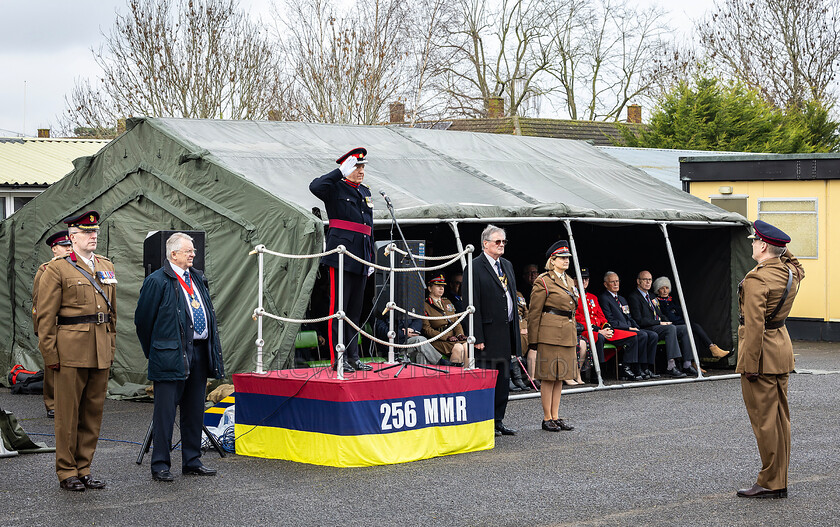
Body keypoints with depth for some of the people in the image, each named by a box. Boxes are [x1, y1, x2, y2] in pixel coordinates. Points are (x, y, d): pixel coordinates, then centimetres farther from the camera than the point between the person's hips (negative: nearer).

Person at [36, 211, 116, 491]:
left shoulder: (107, 267, 14)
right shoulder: (57, 269, -4)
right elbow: (46, 316, -6)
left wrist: (111, 347, 14)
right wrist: (50, 354, -10)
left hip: (101, 352, 6)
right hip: (71, 350, -6)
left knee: (94, 412, 9)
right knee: (68, 414, 1)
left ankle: (83, 469, 18)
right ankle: (67, 472, 10)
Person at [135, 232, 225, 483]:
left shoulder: (198, 278, 16)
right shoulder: (157, 281, -7)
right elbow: (143, 319, -3)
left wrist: (212, 351, 17)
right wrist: (154, 352, 4)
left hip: (199, 352, 7)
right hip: (172, 356, -7)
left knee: (195, 411, 12)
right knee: (165, 412, -4)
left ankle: (192, 461, 21)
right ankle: (160, 465, 1)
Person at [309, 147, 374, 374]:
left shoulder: (365, 192, 19)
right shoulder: (335, 189, -1)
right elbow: (315, 187, -24)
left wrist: (371, 257, 19)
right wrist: (341, 172, -16)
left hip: (360, 258, 7)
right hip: (341, 253, -7)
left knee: (355, 308, 10)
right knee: (339, 307, -6)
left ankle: (353, 356, 16)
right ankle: (338, 359, -5)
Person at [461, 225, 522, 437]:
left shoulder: (507, 266, 16)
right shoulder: (475, 267, -9)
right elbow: (472, 305, -13)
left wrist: (515, 331, 15)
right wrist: (477, 337, -17)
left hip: (506, 331, 8)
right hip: (487, 332, -8)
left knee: (503, 379, 11)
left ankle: (498, 421, 18)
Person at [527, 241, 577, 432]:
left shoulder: (569, 281, 15)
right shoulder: (543, 282, -7)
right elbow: (534, 312, -7)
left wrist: (573, 333, 20)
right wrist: (533, 340, -9)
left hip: (567, 333, 8)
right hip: (550, 333, -7)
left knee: (560, 376, 10)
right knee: (549, 377, -2)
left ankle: (556, 417, 16)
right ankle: (547, 419, 5)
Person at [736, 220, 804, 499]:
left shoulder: (756, 279, -20)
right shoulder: (791, 273, 4)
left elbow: (755, 325, -23)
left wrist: (750, 364, -21)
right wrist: (782, 249, 17)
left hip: (761, 353, -9)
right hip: (782, 348, 9)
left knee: (764, 419, -2)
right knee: (780, 417, 12)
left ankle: (770, 483, 3)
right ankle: (779, 481, 18)